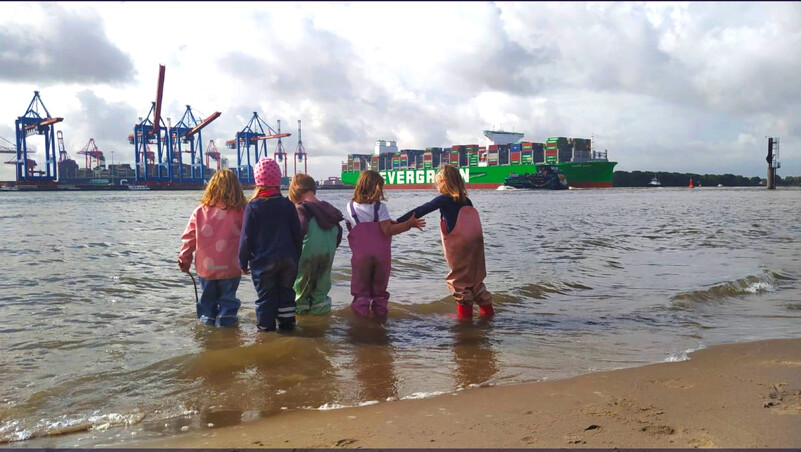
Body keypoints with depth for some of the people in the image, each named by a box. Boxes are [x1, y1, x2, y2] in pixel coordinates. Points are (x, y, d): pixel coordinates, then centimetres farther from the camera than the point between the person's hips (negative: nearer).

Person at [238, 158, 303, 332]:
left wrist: (243, 262, 3)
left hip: (263, 262, -3)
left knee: (265, 296, 7)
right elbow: (297, 234, 4)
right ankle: (287, 323, 20)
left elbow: (246, 238, -7)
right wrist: (296, 257, 15)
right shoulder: (288, 205, -1)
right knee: (286, 292, 15)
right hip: (288, 260, 3)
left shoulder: (253, 207, -9)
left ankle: (266, 326, 12)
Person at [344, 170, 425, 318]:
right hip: (381, 254, 0)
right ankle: (380, 308, 20)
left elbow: (350, 228, 10)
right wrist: (409, 223, -12)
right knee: (380, 285, 15)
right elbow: (387, 230, -15)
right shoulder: (380, 207, -10)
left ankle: (361, 309, 5)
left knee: (361, 285, 9)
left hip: (360, 255, 1)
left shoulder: (351, 207, -2)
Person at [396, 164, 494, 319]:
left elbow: (419, 211, -9)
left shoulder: (443, 200, -7)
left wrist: (397, 222, -9)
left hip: (458, 248, -6)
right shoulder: (466, 201, 9)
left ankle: (465, 313, 13)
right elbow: (473, 223, 10)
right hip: (475, 245, 6)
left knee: (459, 281, 8)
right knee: (475, 279, 18)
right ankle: (487, 308, 21)